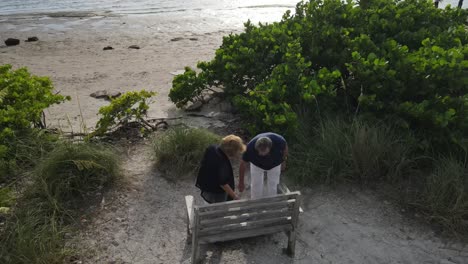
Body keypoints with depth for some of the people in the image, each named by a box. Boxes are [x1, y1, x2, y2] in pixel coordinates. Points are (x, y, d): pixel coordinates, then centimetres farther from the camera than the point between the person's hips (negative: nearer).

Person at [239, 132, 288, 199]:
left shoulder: (278, 141, -38)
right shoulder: (250, 148, -38)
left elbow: (285, 147, -12)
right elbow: (243, 165, -23)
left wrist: (283, 162, 2)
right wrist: (241, 183, -13)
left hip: (274, 165, 1)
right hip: (257, 165, 0)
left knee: (272, 188, 5)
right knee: (256, 187, 1)